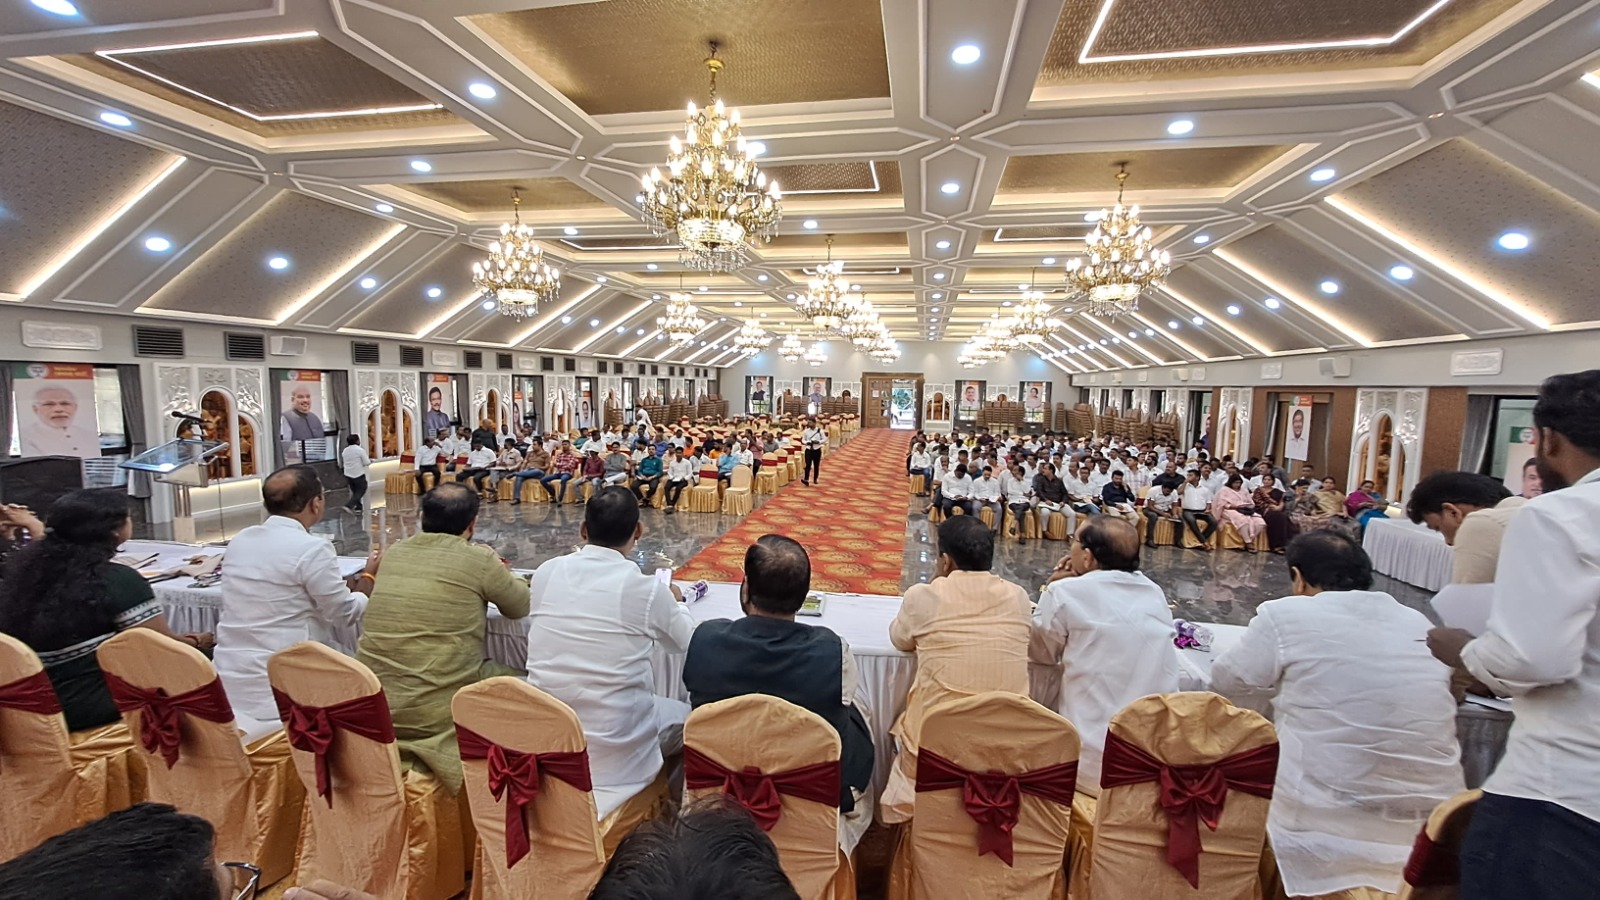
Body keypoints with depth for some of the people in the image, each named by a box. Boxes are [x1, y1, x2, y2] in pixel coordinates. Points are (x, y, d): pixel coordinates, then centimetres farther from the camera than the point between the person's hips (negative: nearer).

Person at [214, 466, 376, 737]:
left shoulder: (239, 540, 7)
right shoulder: (312, 548, -15)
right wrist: (368, 577, 10)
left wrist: (350, 582, 19)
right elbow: (346, 617, -5)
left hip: (228, 678, 8)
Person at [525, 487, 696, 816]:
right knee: (685, 717, 22)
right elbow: (685, 641, 4)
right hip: (614, 750, -4)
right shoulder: (649, 589, -16)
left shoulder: (545, 573, -6)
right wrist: (676, 603, 24)